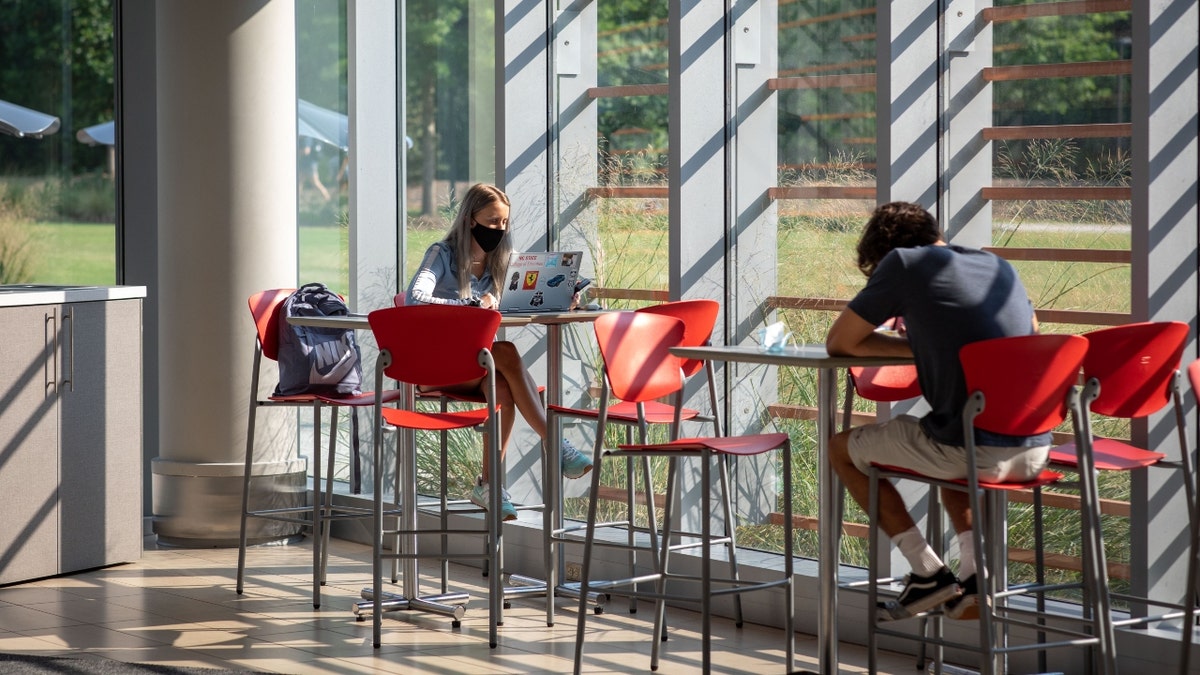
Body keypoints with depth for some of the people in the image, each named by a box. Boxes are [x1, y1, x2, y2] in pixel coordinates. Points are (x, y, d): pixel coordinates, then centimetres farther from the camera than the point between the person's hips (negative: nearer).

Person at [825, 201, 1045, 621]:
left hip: (972, 453, -6)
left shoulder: (904, 263, 0)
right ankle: (975, 571, 18)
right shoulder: (1000, 267, 16)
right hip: (1034, 453, 6)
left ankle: (928, 573, 13)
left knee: (842, 449, 18)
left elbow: (838, 343, 5)